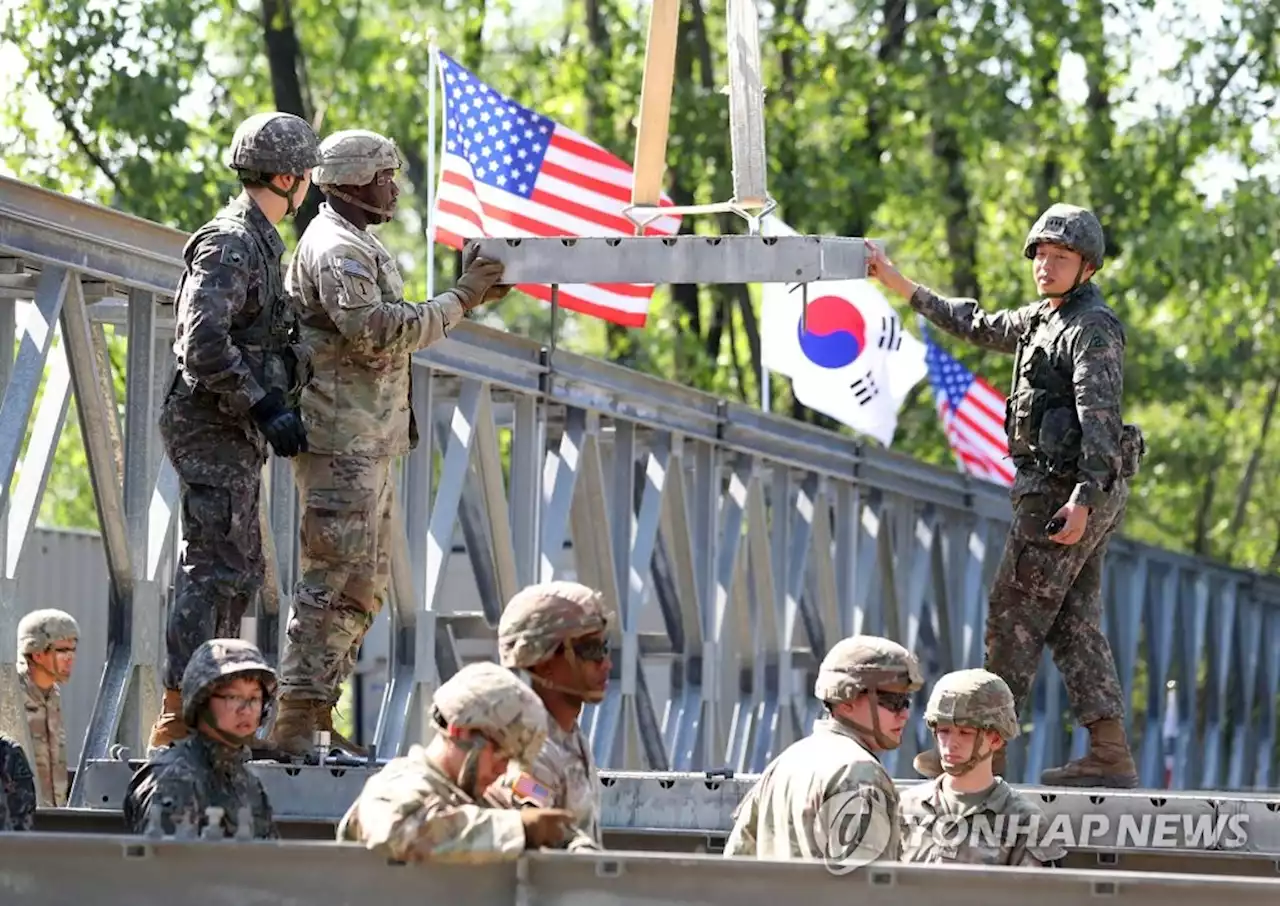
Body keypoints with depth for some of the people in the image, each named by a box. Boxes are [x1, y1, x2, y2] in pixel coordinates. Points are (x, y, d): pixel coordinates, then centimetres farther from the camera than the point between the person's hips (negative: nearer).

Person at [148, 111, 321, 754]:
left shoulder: (256, 242, 18)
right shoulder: (230, 244, -15)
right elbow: (204, 344, -25)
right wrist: (266, 406, -24)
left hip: (236, 434, 11)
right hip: (214, 429, -11)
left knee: (241, 572, 14)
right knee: (214, 569, -12)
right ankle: (177, 720, -12)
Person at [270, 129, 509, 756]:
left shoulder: (358, 246, 22)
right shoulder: (336, 248, -13)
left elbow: (393, 329, 26)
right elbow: (378, 334, -23)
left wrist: (468, 296, 17)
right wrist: (458, 300, -16)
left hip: (368, 444, 11)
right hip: (343, 443, -11)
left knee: (362, 587, 13)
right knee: (335, 585, -12)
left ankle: (317, 715, 16)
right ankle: (296, 722, -12)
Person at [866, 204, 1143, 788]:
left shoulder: (1092, 328, -11)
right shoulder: (1043, 319, 19)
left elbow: (1099, 416, -21)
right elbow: (979, 325, 34)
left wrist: (1081, 498, -31)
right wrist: (902, 287, 37)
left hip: (1063, 492, -10)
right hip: (1066, 493, 10)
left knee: (1015, 617, -6)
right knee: (1074, 624, 7)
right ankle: (1109, 754, 2)